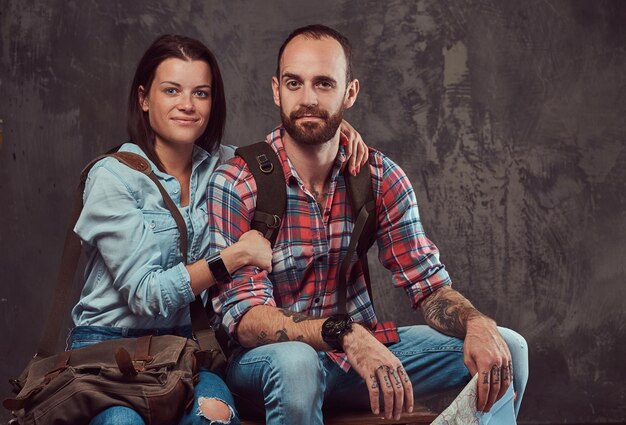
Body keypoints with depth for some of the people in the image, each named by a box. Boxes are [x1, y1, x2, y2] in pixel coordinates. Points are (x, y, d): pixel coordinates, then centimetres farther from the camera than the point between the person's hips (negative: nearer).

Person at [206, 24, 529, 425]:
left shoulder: (382, 178, -3)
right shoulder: (235, 184, -17)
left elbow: (429, 284, -3)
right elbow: (246, 317, -24)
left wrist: (478, 324, -27)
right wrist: (346, 334, -42)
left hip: (361, 348, 4)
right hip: (265, 359, -4)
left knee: (505, 348, -7)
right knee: (296, 362, -39)